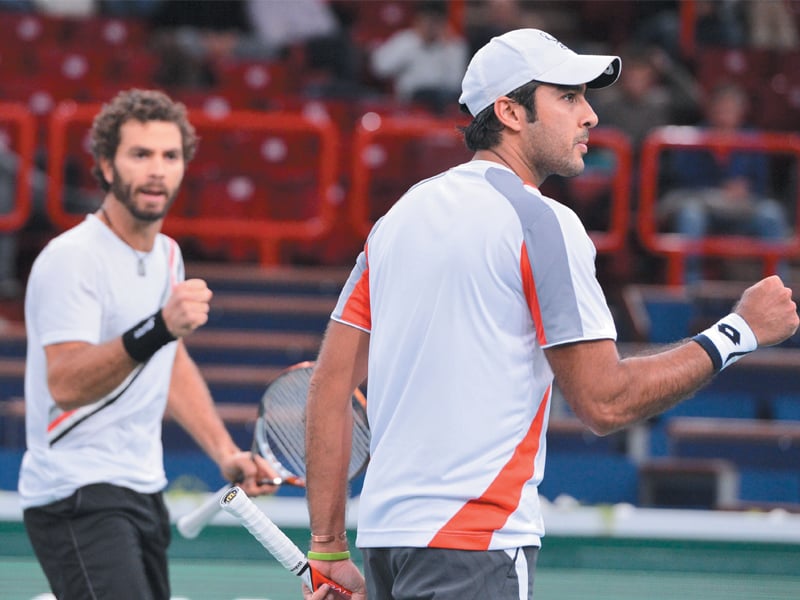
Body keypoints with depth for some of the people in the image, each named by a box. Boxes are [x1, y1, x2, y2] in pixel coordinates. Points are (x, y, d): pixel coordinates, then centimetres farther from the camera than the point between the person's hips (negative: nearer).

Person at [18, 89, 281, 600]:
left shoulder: (166, 254, 14)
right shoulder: (72, 259, -13)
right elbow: (66, 384, -26)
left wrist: (225, 452, 20)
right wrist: (157, 329, -38)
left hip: (143, 494, 9)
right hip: (79, 499, -9)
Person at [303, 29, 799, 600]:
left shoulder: (399, 216, 15)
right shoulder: (542, 222, -8)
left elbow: (330, 383, 12)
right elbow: (605, 401, -11)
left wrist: (329, 549, 14)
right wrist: (739, 332, -1)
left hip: (384, 532, 8)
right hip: (474, 544, -8)